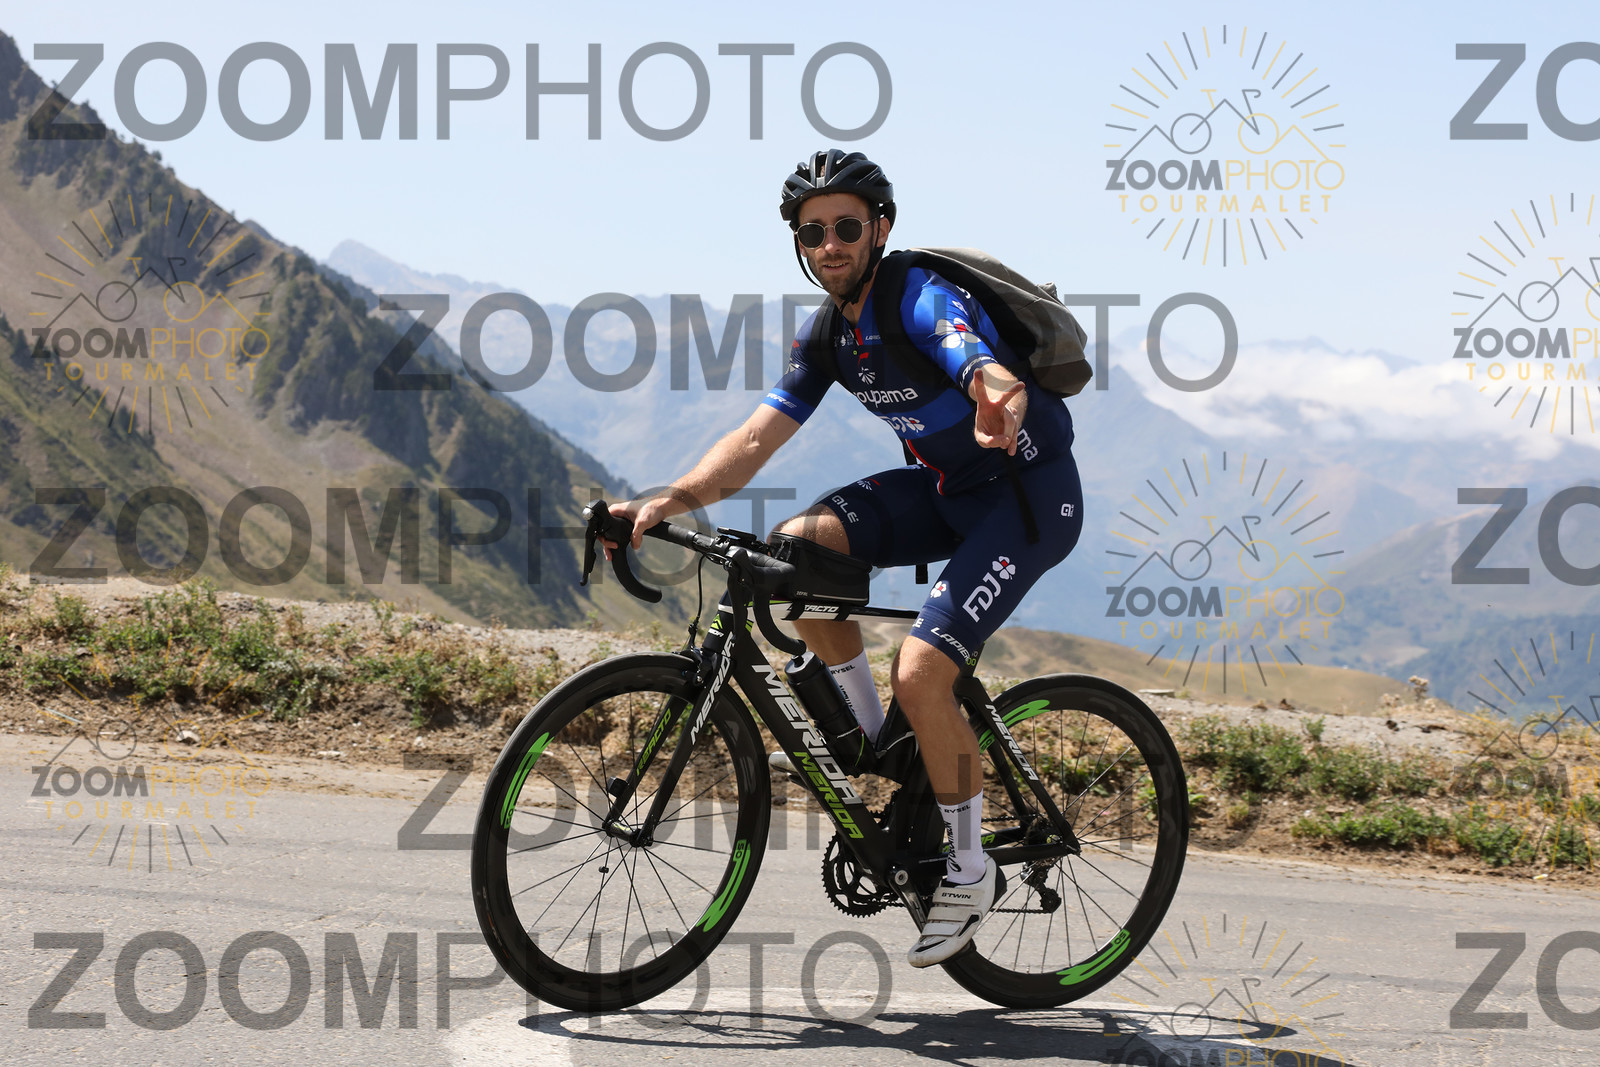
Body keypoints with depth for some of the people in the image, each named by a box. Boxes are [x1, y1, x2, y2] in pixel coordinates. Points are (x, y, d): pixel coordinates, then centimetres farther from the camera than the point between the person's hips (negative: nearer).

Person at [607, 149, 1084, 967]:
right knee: (796, 545, -14)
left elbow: (991, 372, -44)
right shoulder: (826, 338, 1)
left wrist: (998, 405, -69)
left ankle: (969, 869, -2)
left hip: (1028, 493, -8)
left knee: (921, 672, -21)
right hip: (945, 486, 8)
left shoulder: (921, 300, -23)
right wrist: (670, 500, -20)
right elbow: (757, 438, -4)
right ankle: (864, 736, 4)